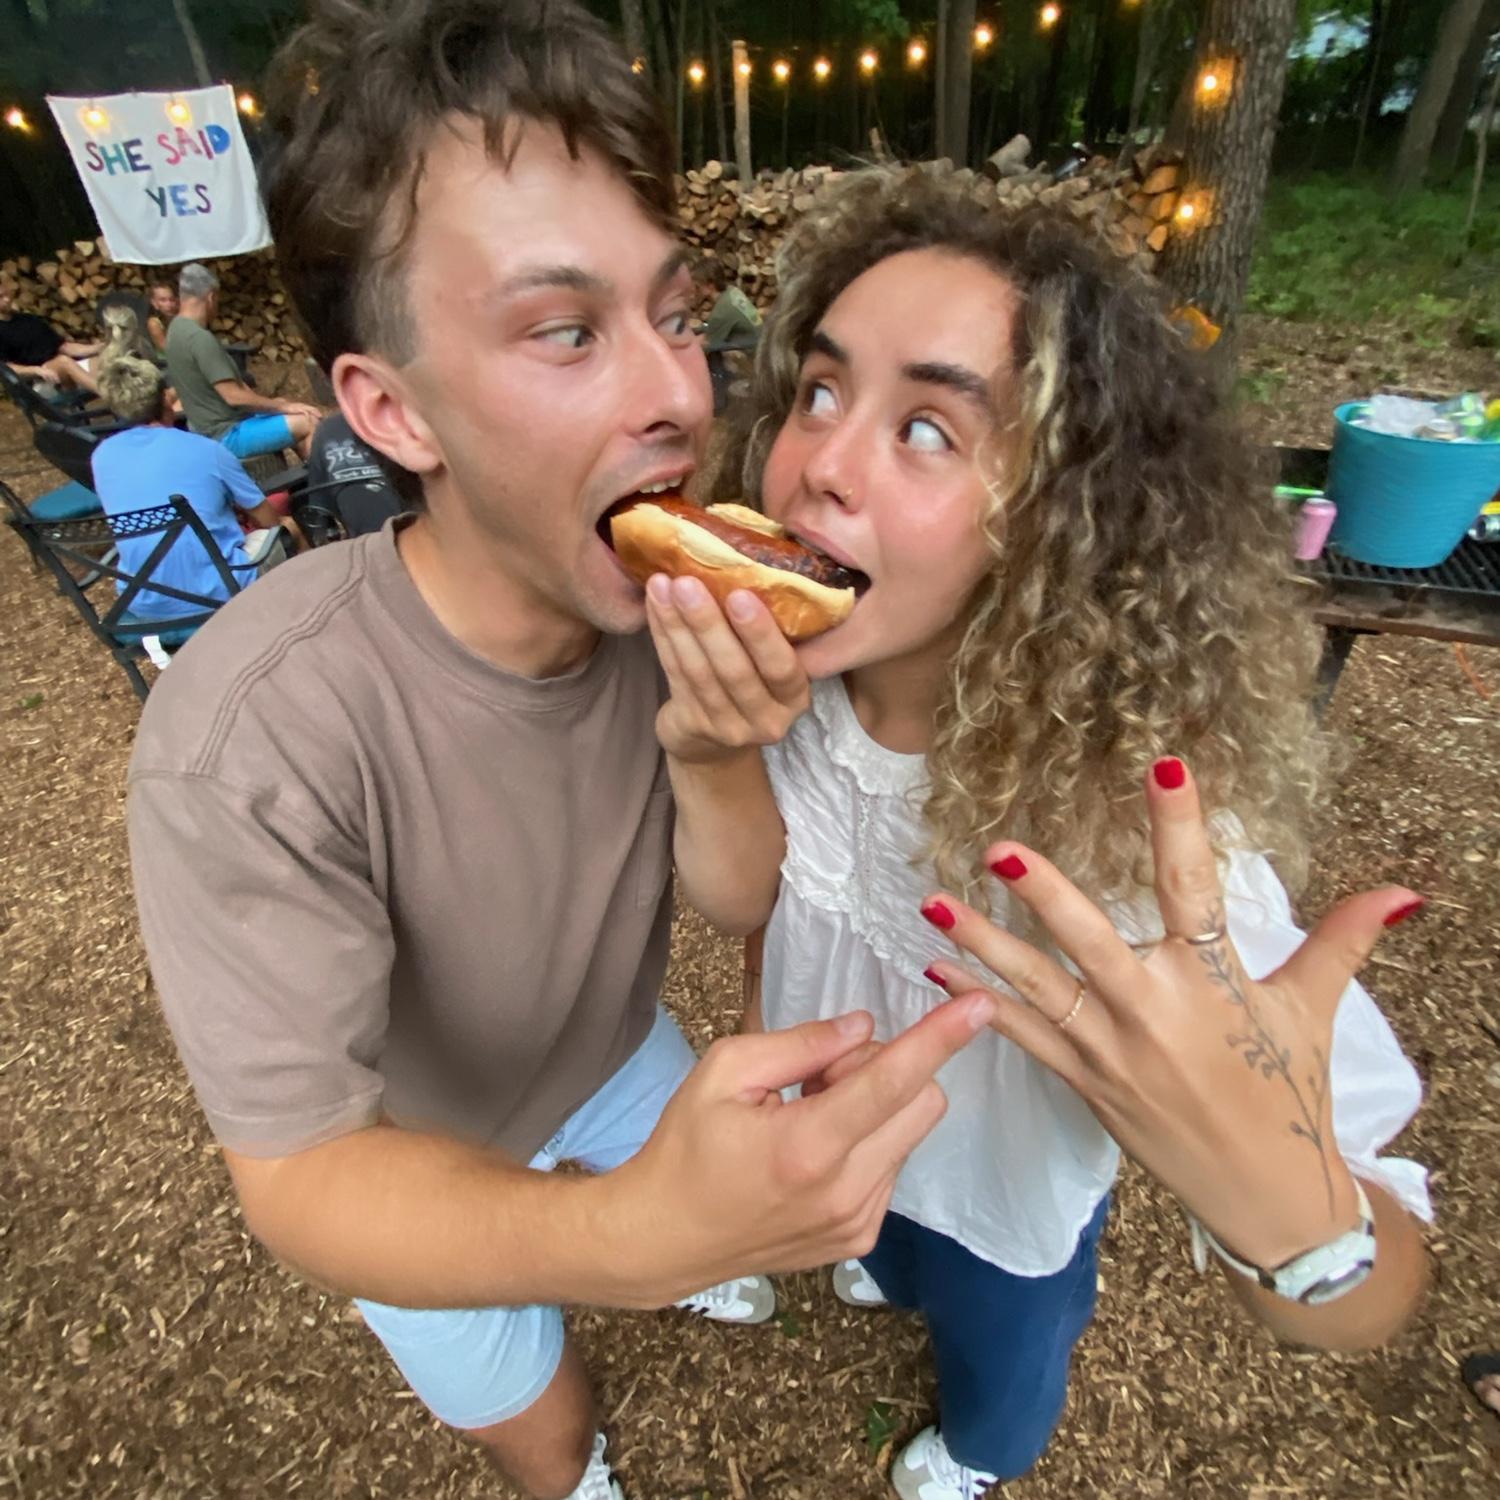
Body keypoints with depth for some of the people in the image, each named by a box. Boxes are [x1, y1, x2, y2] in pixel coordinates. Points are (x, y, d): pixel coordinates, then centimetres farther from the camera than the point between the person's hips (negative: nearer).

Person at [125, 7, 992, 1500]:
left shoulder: (661, 600, -26)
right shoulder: (251, 740, -40)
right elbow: (298, 1175, -34)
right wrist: (627, 1227, -53)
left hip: (614, 1046, 4)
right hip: (414, 1151, -3)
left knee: (722, 1222, 34)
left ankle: (685, 1285, 73)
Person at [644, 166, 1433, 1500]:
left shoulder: (1139, 814, -42)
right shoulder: (800, 671, -26)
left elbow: (1370, 1305, -35)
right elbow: (750, 905, -17)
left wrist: (1284, 1201, -59)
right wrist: (712, 754, -38)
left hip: (1010, 1194, -2)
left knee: (998, 1355, 33)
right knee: (882, 1245, 38)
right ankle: (889, 1272, 77)